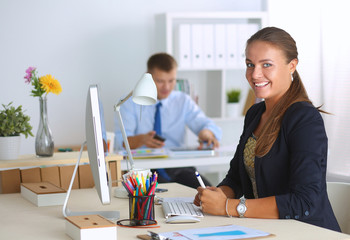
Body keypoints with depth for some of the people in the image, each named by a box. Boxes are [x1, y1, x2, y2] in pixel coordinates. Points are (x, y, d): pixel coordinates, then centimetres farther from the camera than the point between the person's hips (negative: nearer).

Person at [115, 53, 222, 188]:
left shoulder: (183, 101, 14)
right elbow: (122, 139, -5)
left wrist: (206, 133, -23)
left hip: (178, 166, 3)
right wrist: (141, 139, -29)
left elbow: (211, 127, 4)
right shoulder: (131, 102, 7)